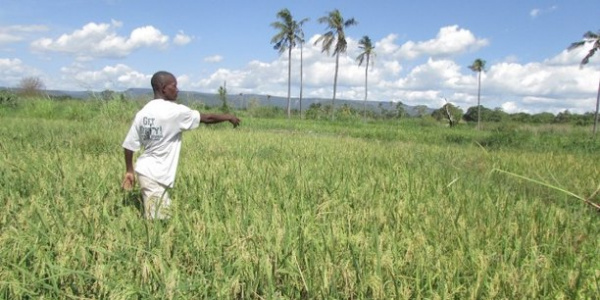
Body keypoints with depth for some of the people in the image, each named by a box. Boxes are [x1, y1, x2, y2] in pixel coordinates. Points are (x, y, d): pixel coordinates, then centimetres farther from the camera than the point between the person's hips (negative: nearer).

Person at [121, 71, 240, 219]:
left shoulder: (142, 113, 5)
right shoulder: (175, 111, -15)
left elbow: (129, 145, 8)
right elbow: (207, 118, -4)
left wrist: (129, 171, 19)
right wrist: (228, 117, 12)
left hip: (144, 170, 8)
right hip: (156, 176, -8)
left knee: (152, 219, 16)